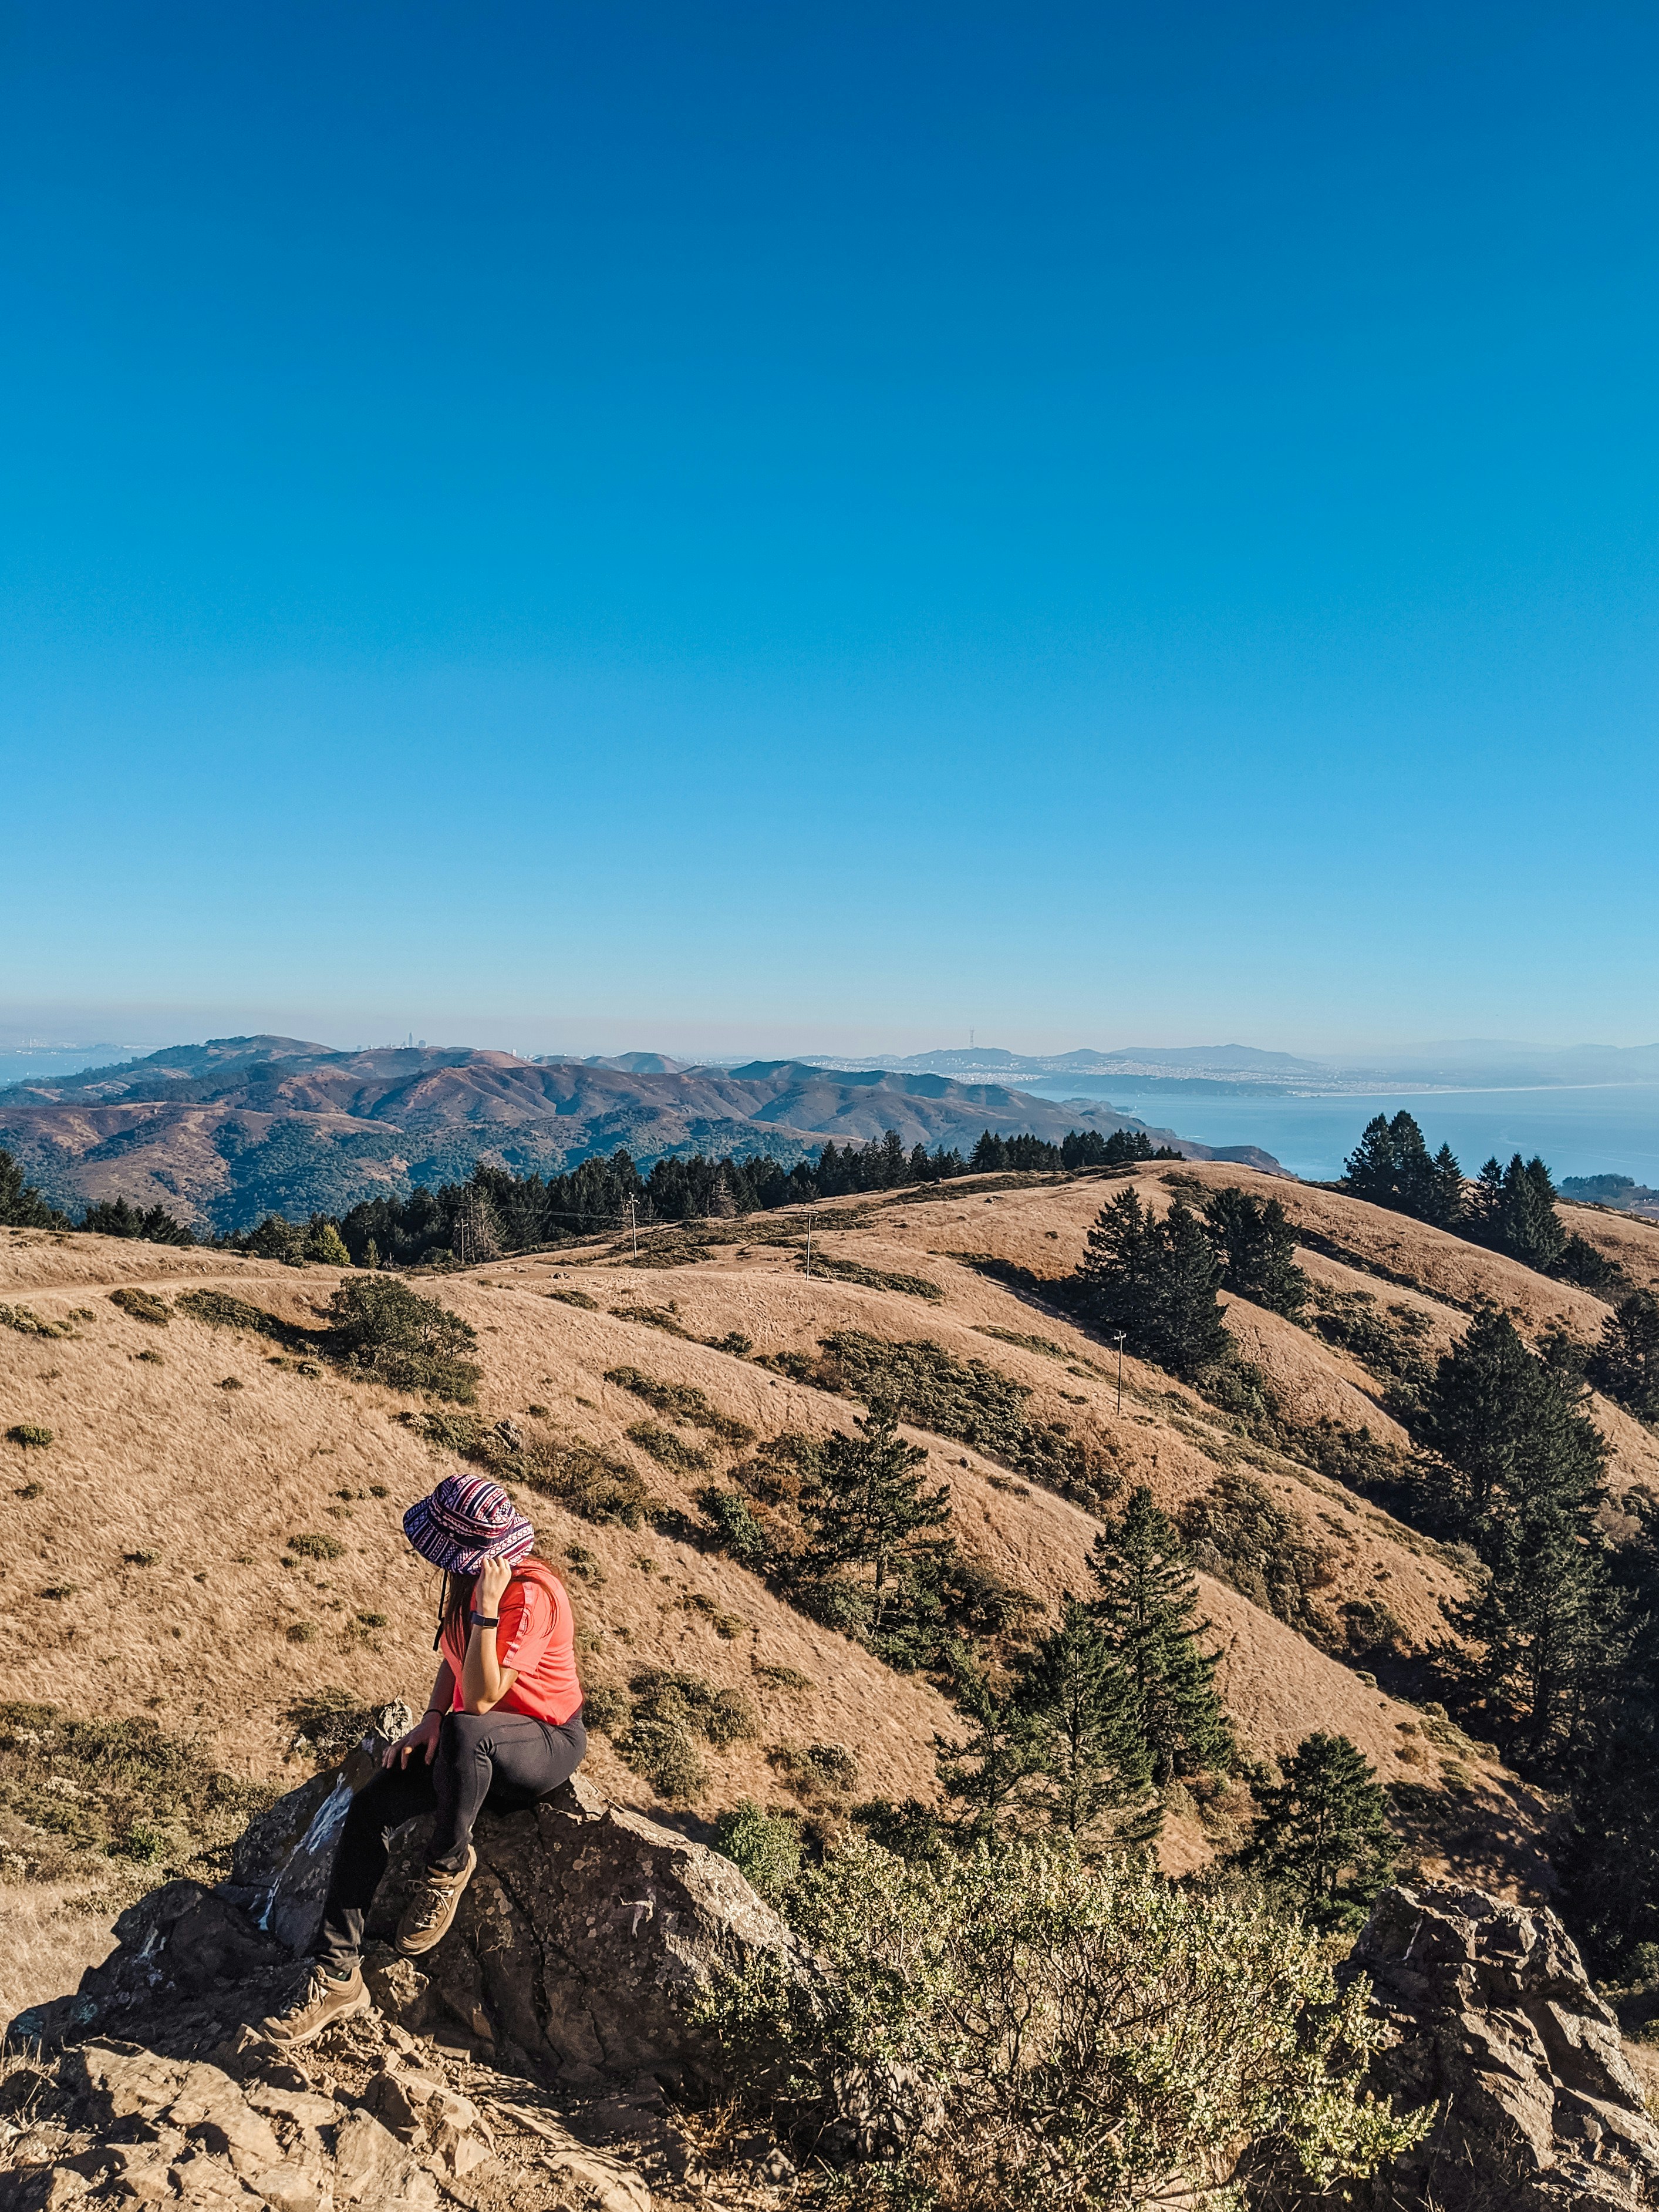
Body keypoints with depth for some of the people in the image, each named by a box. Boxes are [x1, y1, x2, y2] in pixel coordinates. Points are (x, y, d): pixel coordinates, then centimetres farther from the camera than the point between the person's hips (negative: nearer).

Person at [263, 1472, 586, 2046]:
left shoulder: (530, 1596, -29)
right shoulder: (472, 1578, -4)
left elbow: (480, 1699, -31)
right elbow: (453, 1656, 12)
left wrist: (487, 1608, -38)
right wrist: (430, 1720, -4)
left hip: (547, 1744, -8)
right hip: (476, 1746, 8)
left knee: (463, 1731, -40)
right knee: (371, 1807, -13)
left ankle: (449, 1864, -13)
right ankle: (337, 1977, -6)